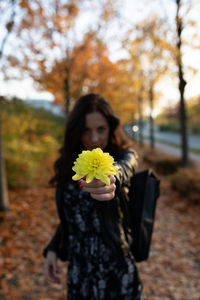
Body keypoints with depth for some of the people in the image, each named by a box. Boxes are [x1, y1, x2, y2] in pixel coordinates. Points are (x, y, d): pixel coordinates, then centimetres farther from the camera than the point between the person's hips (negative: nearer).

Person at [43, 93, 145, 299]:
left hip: (115, 268, -3)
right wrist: (52, 249, 1)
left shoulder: (124, 155, -11)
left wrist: (110, 179, -59)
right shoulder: (69, 164, 1)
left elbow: (122, 169, -37)